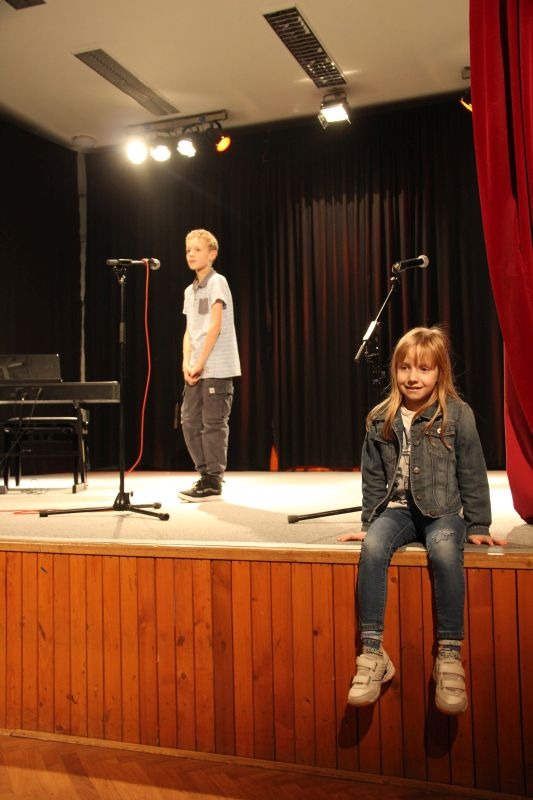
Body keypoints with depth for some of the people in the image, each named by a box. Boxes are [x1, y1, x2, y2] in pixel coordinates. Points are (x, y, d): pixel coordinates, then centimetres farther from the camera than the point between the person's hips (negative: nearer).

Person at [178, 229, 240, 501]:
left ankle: (213, 484, 3)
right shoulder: (189, 291, 18)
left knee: (213, 424, -5)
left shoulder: (217, 282, -5)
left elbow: (215, 326, -13)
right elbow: (189, 331, 15)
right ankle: (206, 476, 19)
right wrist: (186, 363, -1)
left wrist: (200, 363, -14)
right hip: (197, 369, 8)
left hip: (217, 368, -8)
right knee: (190, 421, 9)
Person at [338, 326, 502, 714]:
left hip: (443, 510, -2)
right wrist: (368, 523, 12)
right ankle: (372, 654, -24)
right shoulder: (381, 420, 7)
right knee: (373, 548, -29)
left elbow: (472, 473, 3)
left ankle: (450, 656, -23)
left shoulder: (458, 414, -1)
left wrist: (477, 526, 2)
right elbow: (373, 477, 14)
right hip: (397, 508, 3)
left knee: (444, 552, -35)